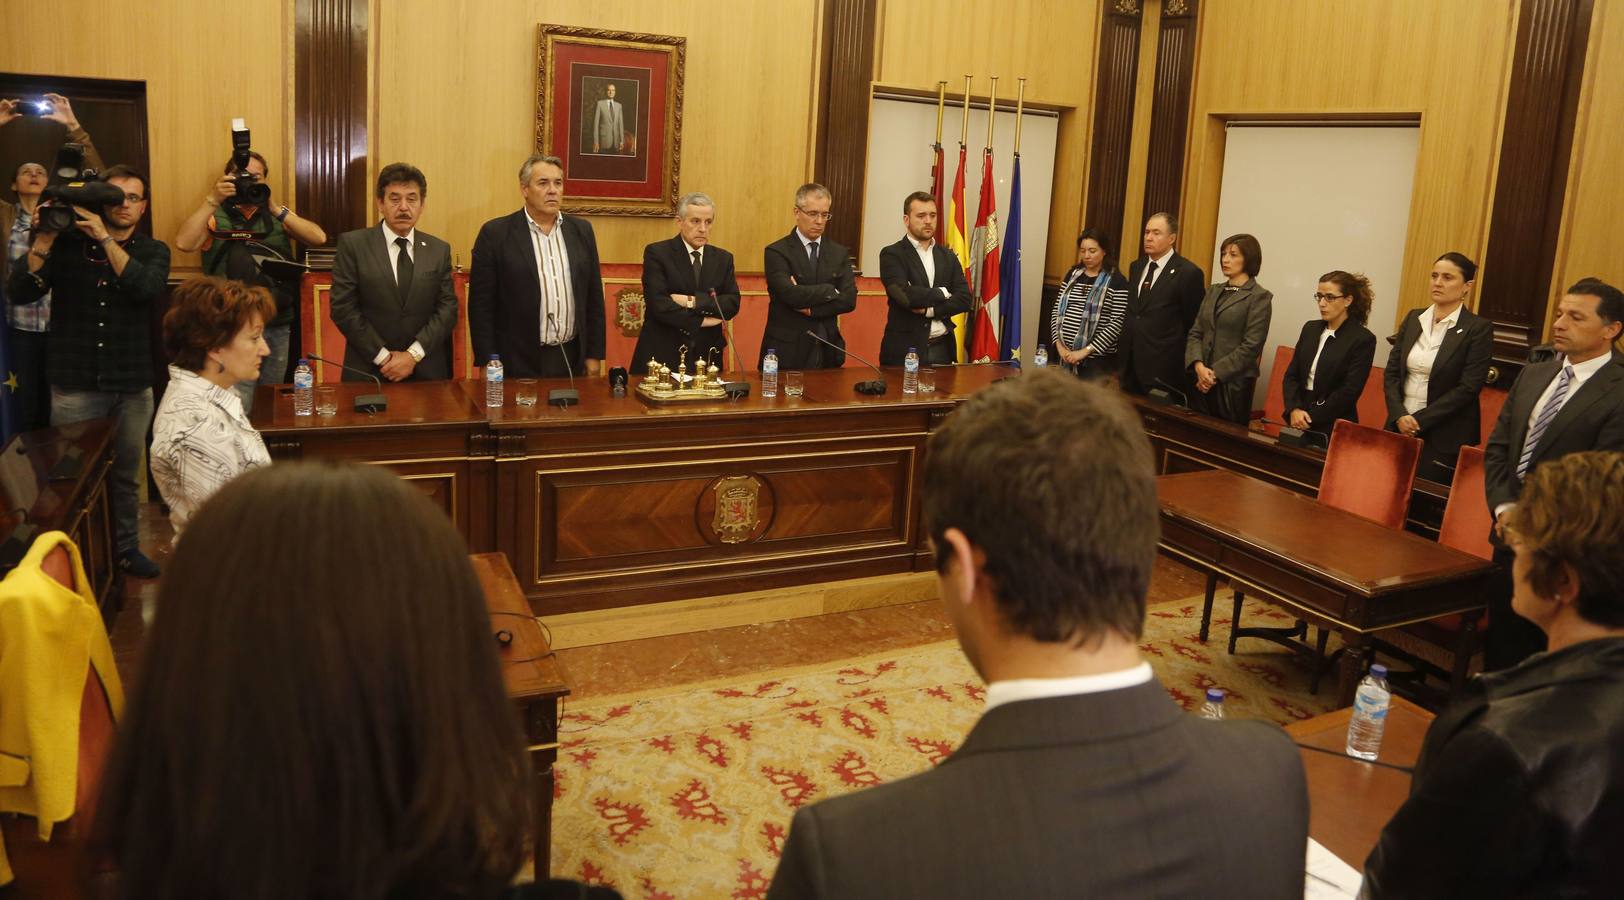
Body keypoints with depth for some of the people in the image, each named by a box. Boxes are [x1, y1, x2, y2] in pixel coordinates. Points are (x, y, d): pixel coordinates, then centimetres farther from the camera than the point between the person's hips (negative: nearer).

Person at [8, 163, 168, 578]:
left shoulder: (152, 251, 6)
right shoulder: (66, 242, 2)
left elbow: (148, 288, -16)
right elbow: (19, 293, -6)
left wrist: (105, 239, -20)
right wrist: (44, 240, -16)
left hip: (133, 388, 1)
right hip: (74, 386, -1)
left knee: (126, 475, 11)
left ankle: (126, 548, 27)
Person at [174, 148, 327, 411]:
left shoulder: (278, 215, 12)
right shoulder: (216, 217, 4)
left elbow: (319, 238, -4)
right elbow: (184, 244, -14)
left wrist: (275, 208, -13)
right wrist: (212, 199, -17)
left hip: (279, 327, 4)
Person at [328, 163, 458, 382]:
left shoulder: (439, 250, 5)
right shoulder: (352, 244, -2)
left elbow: (447, 308, 0)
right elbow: (343, 308, -7)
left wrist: (413, 355, -11)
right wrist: (382, 357, -11)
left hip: (426, 372, 2)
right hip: (367, 371, -2)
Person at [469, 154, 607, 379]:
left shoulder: (582, 230, 8)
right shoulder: (495, 234, -4)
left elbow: (593, 297, 10)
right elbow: (481, 305, -4)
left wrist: (594, 355, 7)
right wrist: (488, 365, -8)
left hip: (572, 360, 3)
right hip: (518, 362, -3)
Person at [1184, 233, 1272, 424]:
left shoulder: (1259, 297, -4)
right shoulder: (1213, 291, 14)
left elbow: (1251, 346, -11)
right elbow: (1195, 333, 9)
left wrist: (1215, 373, -13)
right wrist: (1199, 366, -8)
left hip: (1233, 383, -5)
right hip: (1201, 380, 5)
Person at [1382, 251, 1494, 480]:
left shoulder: (1479, 328, -6)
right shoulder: (1413, 318, 9)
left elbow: (1468, 388, -12)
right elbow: (1391, 372, 6)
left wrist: (1420, 420, -15)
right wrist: (1399, 416, -9)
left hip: (1444, 438, -4)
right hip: (1400, 427, 4)